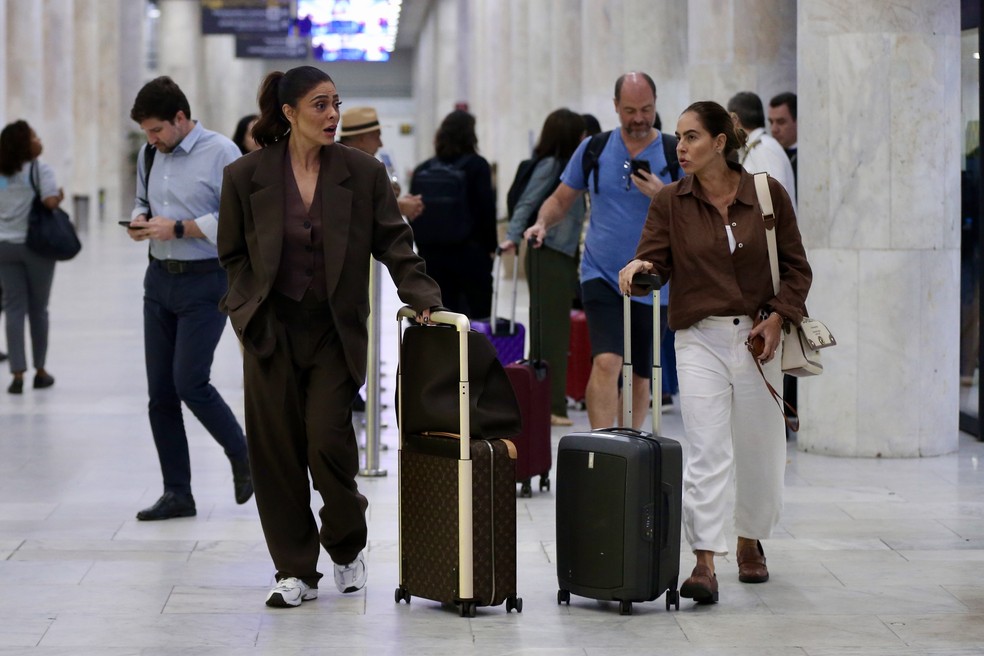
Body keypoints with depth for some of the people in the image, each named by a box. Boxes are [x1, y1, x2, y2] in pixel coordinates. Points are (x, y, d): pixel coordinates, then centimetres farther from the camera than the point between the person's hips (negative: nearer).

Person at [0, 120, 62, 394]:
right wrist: (60, 195, -1)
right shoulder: (40, 170, -9)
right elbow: (51, 202, -21)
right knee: (38, 309, 9)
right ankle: (40, 371, 18)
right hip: (36, 246, -3)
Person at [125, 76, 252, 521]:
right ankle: (177, 493, 14)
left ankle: (242, 458, 13)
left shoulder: (220, 154, -11)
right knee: (160, 393, 5)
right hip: (160, 280, 7)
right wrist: (139, 219, 2)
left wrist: (179, 228, -19)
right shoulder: (149, 155, 9)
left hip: (205, 283, -7)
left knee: (189, 382, -13)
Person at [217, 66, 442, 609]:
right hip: (271, 330, 1)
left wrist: (421, 295, -10)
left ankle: (347, 547, 18)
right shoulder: (246, 176, -2)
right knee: (277, 451, 1)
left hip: (335, 330, -1)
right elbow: (231, 253, 8)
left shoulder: (363, 172, -2)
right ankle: (296, 573, 12)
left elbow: (394, 242, 1)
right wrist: (250, 307, -1)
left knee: (329, 440, -9)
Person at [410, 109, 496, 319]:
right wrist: (491, 246, 1)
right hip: (471, 252, -4)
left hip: (432, 254, 4)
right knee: (480, 315, 4)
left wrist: (423, 245, 15)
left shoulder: (422, 169, 7)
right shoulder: (477, 166, -6)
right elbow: (486, 208, -8)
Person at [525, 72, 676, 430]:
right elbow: (561, 199, 14)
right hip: (601, 275, 0)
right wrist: (542, 223, -7)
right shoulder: (593, 148, 4)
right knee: (606, 362, -19)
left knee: (640, 376, 8)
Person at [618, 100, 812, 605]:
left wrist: (777, 317, -7)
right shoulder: (671, 201, 1)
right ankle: (704, 563, -13)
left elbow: (797, 267, 5)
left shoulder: (768, 194, -1)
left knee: (759, 450, 11)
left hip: (757, 336, 1)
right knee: (704, 452, -11)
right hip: (699, 339, -1)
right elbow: (655, 259, -2)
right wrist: (639, 267, -25)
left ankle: (751, 542, 34)